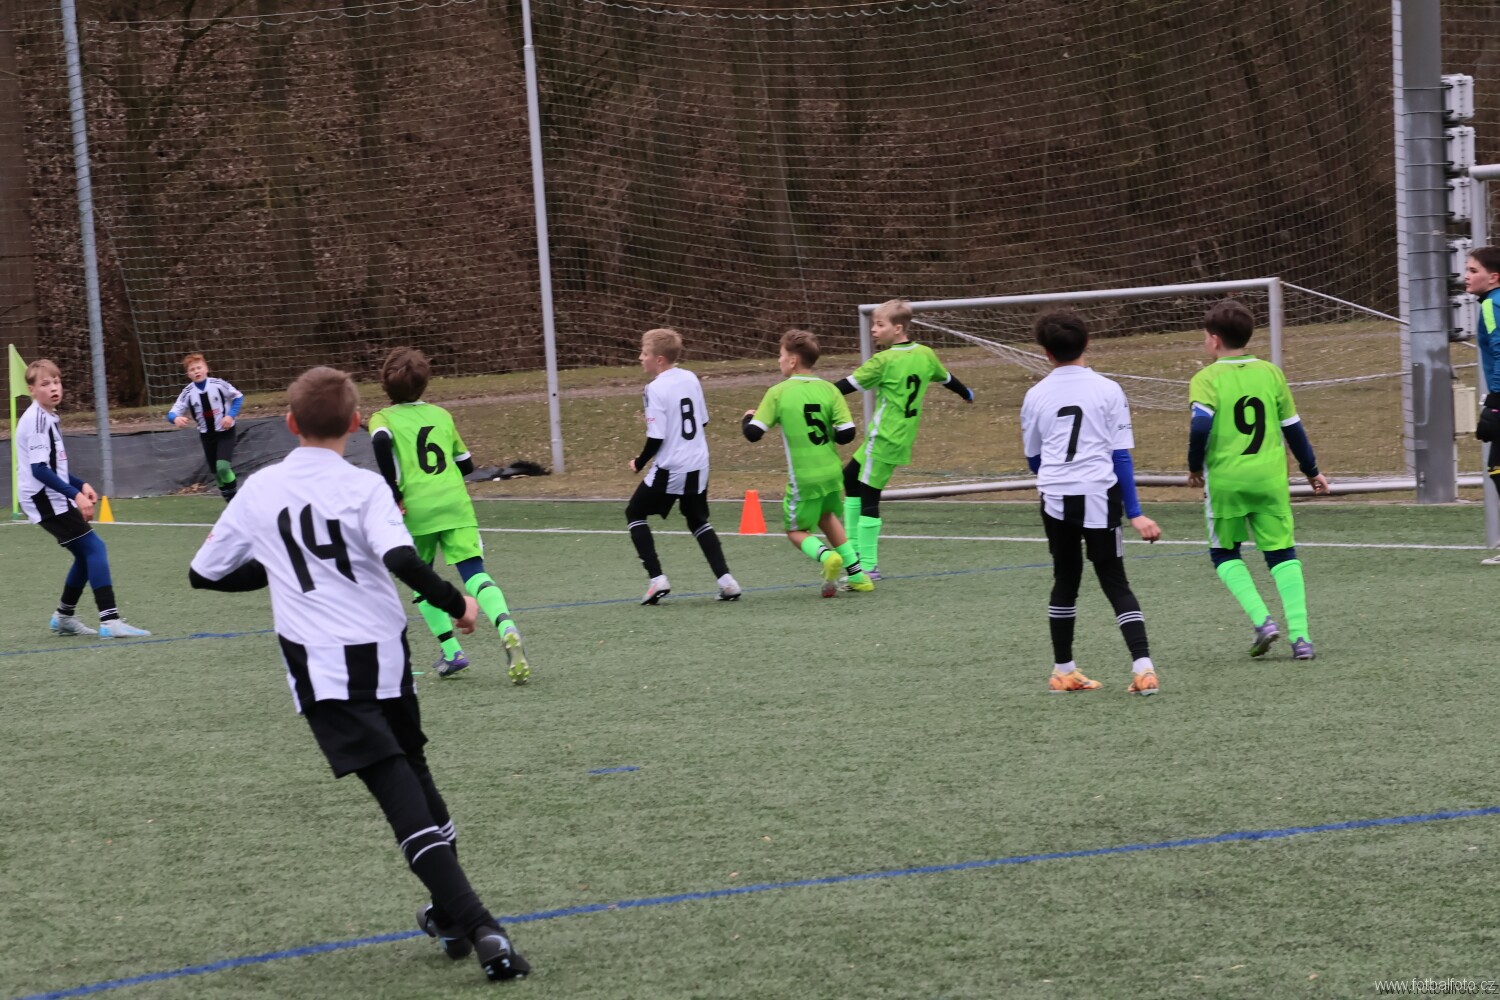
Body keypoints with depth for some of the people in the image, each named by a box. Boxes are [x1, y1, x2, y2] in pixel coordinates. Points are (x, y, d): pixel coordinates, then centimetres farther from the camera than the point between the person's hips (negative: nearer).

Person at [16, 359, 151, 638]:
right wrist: (75, 494, -27)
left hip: (53, 500, 10)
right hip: (44, 500, -10)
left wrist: (81, 485, 11)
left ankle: (64, 616, 27)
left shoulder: (48, 417, 14)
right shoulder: (36, 420, -17)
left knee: (86, 554, 16)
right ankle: (109, 620, -21)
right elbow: (39, 469, -24)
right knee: (94, 548, -15)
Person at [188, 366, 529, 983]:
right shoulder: (363, 488, -5)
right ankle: (451, 914, 30)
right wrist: (455, 602, -7)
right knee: (415, 773, 23)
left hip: (321, 667, 0)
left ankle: (476, 926, -23)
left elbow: (204, 573, 16)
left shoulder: (258, 491, 5)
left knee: (397, 788, -9)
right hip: (384, 654, 0)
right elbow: (402, 560, -22)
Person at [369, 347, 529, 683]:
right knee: (475, 573, -8)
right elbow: (466, 464, 22)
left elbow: (381, 441, -17)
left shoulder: (382, 418, 7)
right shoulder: (441, 415, 18)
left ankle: (451, 652, 12)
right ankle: (507, 629, -34)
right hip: (456, 504, 2)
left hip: (416, 509, -2)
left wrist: (393, 492, -12)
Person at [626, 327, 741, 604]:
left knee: (635, 513, 12)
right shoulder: (690, 379, 5)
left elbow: (656, 438, -17)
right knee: (698, 520, 22)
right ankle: (725, 579, 8)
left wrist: (639, 463, -1)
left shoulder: (656, 389, -16)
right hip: (698, 466, 7)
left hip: (669, 469, -7)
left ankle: (657, 578, 0)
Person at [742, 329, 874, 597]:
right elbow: (847, 433, -6)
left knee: (796, 530, 12)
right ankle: (857, 575, 24)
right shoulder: (828, 390, -1)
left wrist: (748, 418, 13)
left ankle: (825, 556, -19)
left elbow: (753, 433, -9)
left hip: (803, 478, -4)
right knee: (826, 516, 28)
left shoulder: (778, 393, -8)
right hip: (831, 472, 4)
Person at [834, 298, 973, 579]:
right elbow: (946, 379, 23)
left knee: (868, 497, -5)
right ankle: (854, 547, 20)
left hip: (884, 440, -9)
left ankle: (868, 566, -5)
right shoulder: (925, 355, 7)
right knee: (850, 477, 20)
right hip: (904, 439, 9)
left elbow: (848, 385, -16)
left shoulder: (884, 361, -14)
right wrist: (966, 394, 43)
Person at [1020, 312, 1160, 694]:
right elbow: (1121, 456, -3)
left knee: (1065, 581, 17)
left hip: (1055, 500, 2)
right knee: (1116, 583, 3)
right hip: (1099, 495, -2)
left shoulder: (1035, 396, 4)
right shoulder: (1108, 390, -1)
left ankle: (1063, 671, 22)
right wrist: (1135, 513, -1)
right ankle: (1143, 666, -12)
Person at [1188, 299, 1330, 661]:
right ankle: (1300, 635, -4)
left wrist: (1195, 468, -1)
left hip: (1225, 480, -3)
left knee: (1225, 554, 14)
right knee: (1282, 554, 7)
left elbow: (1201, 426, -18)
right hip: (1270, 478, 3)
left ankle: (1262, 619, -5)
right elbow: (1292, 427, 11)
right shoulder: (1270, 373, 8)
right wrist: (1312, 471, 22)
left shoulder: (1206, 379, -5)